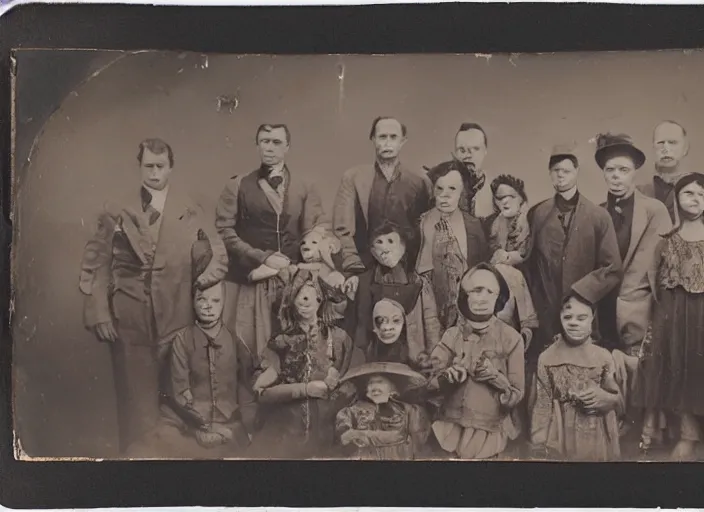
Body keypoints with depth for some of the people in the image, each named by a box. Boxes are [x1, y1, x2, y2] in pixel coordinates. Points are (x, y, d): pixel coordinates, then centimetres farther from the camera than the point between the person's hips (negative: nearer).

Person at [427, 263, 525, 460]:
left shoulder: (511, 338, -7)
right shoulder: (452, 335, -1)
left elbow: (517, 395, -4)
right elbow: (431, 385, 0)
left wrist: (494, 377, -21)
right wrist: (449, 377, -19)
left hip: (491, 432, -2)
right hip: (451, 429, 2)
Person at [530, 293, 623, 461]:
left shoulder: (603, 357, 1)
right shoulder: (547, 358, -1)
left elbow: (619, 404, 6)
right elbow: (542, 406, 0)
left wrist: (604, 398, -15)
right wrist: (539, 447, -4)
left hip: (597, 440, 1)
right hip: (560, 440, -1)